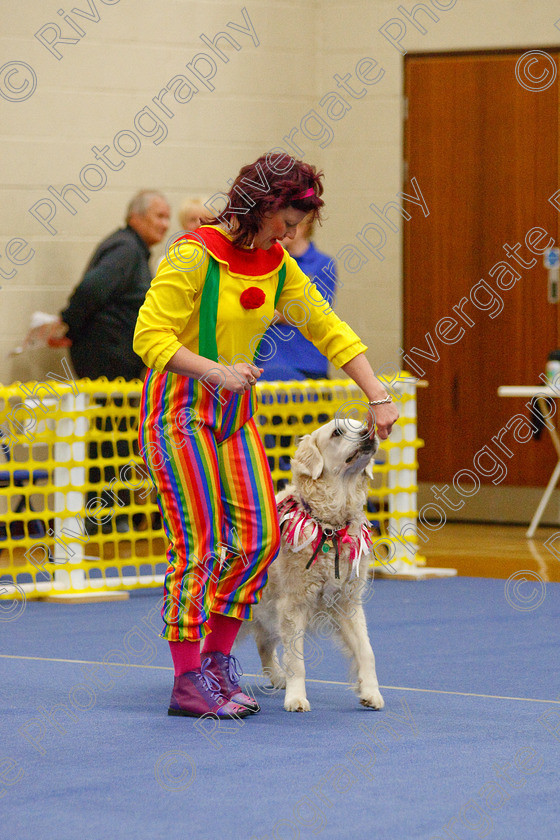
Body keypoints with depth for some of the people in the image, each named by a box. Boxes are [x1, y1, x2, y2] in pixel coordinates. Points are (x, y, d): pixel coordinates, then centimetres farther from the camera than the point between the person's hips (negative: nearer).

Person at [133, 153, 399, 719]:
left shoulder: (277, 265, 6)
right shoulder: (195, 256, -16)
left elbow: (329, 330, 8)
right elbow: (150, 337, -18)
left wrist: (377, 396, -1)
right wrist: (216, 371, -29)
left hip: (236, 415, 7)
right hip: (180, 409, -7)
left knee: (258, 538, 0)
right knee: (198, 545, -10)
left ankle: (217, 661, 12)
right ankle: (188, 683, -5)